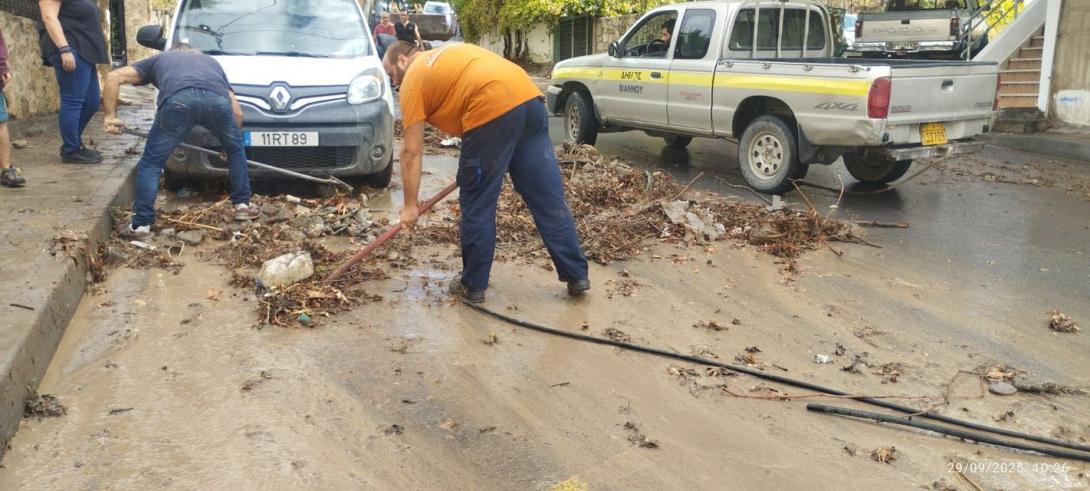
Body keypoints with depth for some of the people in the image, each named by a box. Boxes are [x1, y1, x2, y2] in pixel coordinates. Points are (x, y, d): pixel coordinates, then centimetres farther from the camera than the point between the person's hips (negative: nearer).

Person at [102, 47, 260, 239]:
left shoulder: (159, 59, 41)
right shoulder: (211, 61, 44)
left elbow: (113, 77, 27)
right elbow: (237, 112, 36)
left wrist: (110, 116, 28)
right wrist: (232, 138, 50)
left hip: (178, 99, -1)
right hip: (217, 98, 2)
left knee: (151, 163, 15)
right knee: (236, 150, 30)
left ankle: (140, 225, 15)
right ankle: (243, 205, 33)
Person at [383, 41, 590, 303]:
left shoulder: (413, 81, 12)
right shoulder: (447, 55, 33)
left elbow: (411, 152, 7)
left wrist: (410, 205, 12)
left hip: (492, 110, -7)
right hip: (530, 98, 7)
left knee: (477, 206, 8)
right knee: (549, 199, 10)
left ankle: (473, 285, 18)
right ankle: (576, 276, 16)